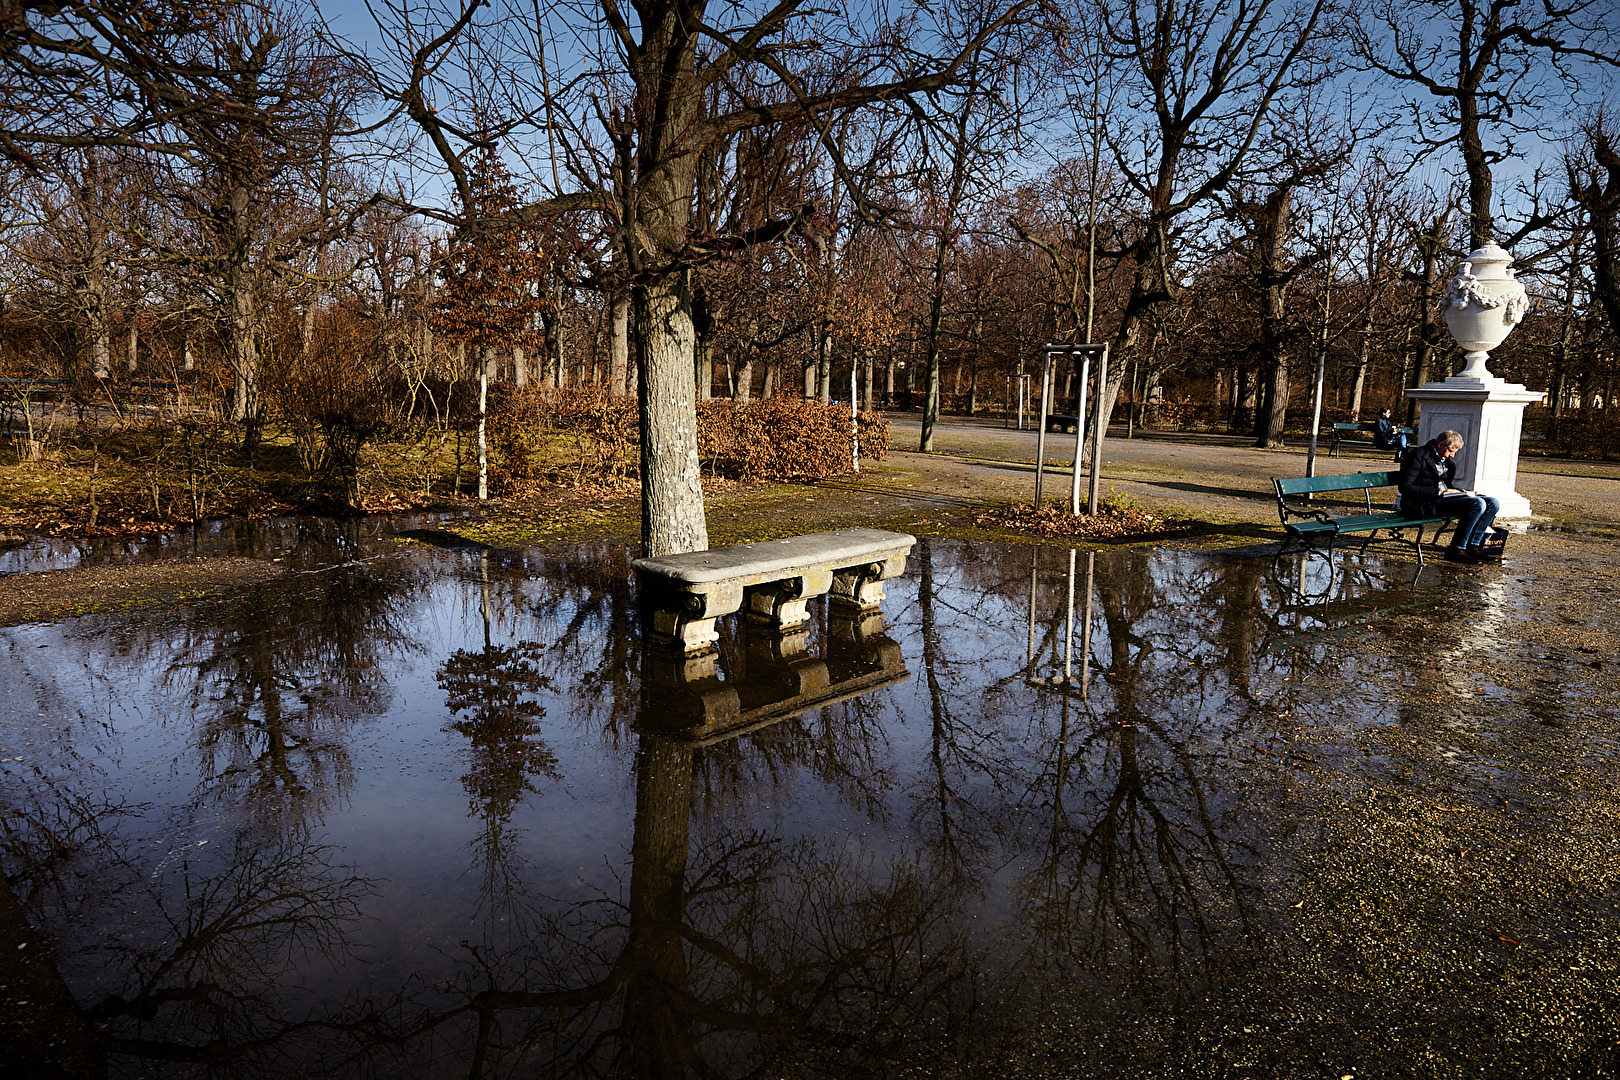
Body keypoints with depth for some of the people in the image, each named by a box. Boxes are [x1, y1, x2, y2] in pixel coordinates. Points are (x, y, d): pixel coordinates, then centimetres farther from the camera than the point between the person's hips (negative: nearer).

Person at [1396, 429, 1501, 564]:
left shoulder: (1447, 461, 20)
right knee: (1477, 504, -25)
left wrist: (1461, 492, 7)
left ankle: (1474, 546, -7)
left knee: (1493, 503, -5)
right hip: (1423, 504, -9)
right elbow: (1406, 487, -15)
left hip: (1445, 498, 9)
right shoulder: (1419, 456, -7)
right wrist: (1438, 492, -18)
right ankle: (1457, 550, -20)